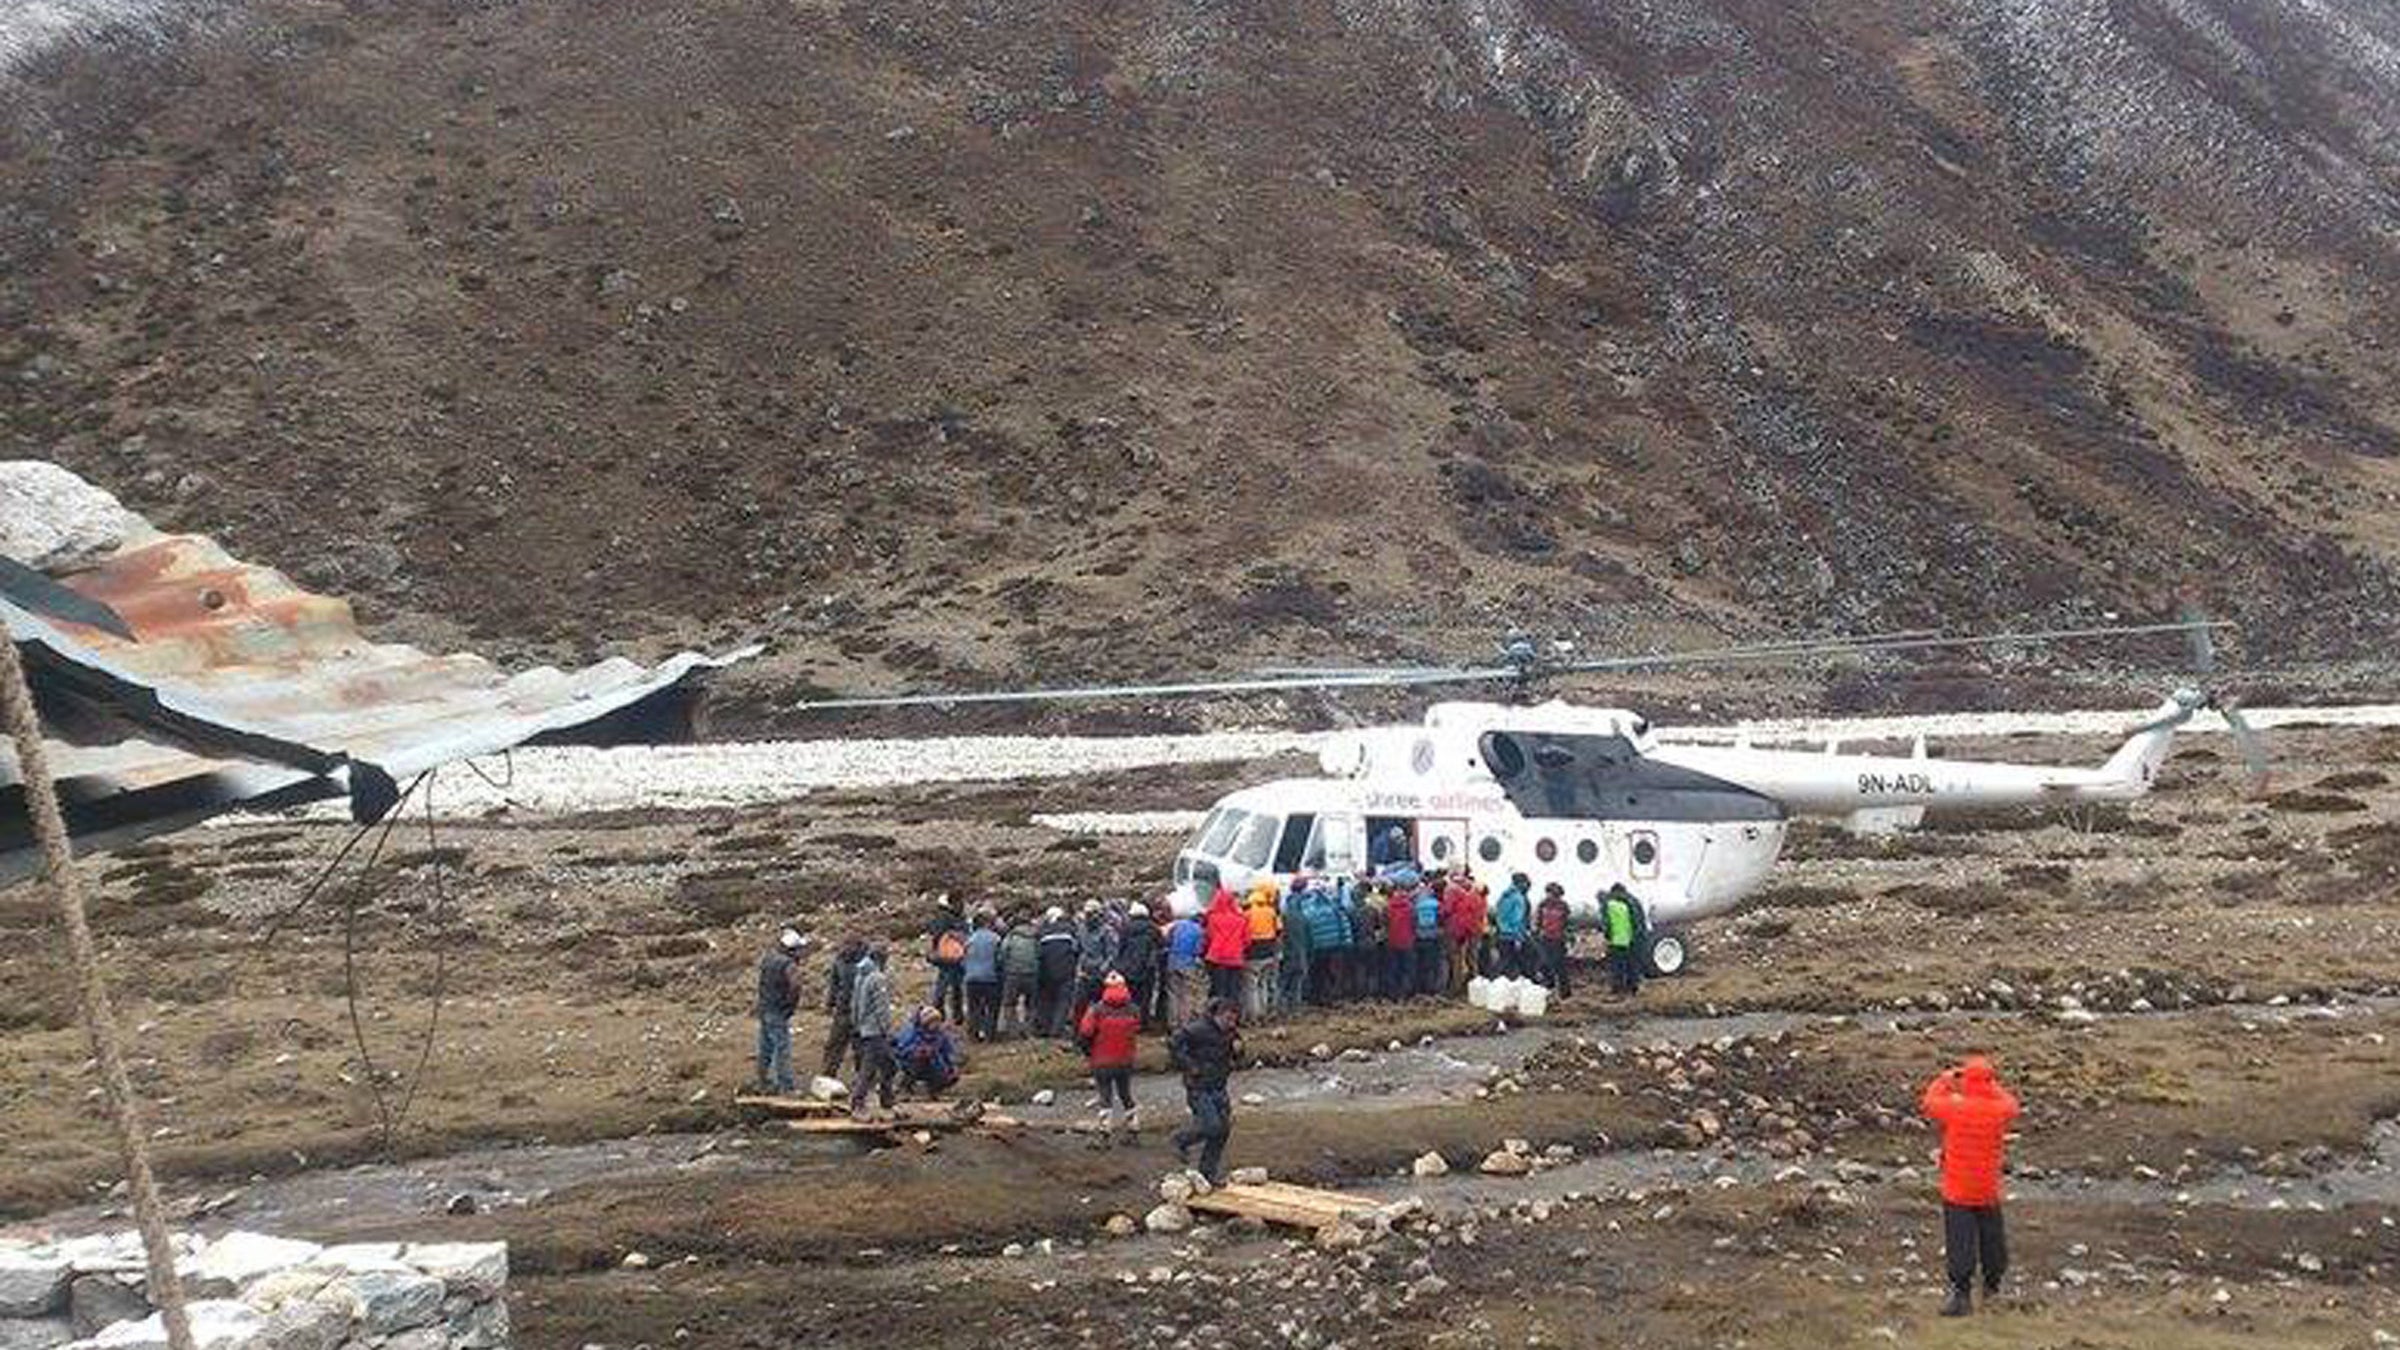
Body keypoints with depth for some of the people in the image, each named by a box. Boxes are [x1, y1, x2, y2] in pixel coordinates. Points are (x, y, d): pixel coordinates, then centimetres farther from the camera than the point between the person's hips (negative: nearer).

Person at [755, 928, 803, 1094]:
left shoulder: (767, 958, 2)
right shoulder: (788, 965, -22)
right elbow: (795, 986, -34)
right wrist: (792, 1004, -17)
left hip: (764, 1009, 8)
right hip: (778, 1012, -8)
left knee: (766, 1047, 18)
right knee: (782, 1048, 0)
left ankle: (764, 1080, 28)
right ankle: (785, 1084, 5)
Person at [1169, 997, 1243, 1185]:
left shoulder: (1231, 1032, 5)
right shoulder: (1198, 1029, -19)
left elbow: (1235, 1056, 20)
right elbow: (1174, 1045, -20)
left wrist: (1237, 1048, -4)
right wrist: (1190, 1066, -19)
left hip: (1219, 1087, 8)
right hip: (1199, 1088, -7)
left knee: (1224, 1128, 5)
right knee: (1212, 1126, -15)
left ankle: (1209, 1171, 18)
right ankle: (1181, 1140, 13)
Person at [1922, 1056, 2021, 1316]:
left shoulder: (1955, 1108, -17)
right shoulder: (2000, 1110, -10)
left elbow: (1929, 1102, 3)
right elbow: (2011, 1103, 14)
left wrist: (1945, 1079, 17)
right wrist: (1991, 1085, 21)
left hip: (1957, 1190, -3)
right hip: (1989, 1190, 3)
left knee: (1959, 1243, -1)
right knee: (1992, 1238, 19)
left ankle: (1960, 1296, -3)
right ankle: (1992, 1286, 34)